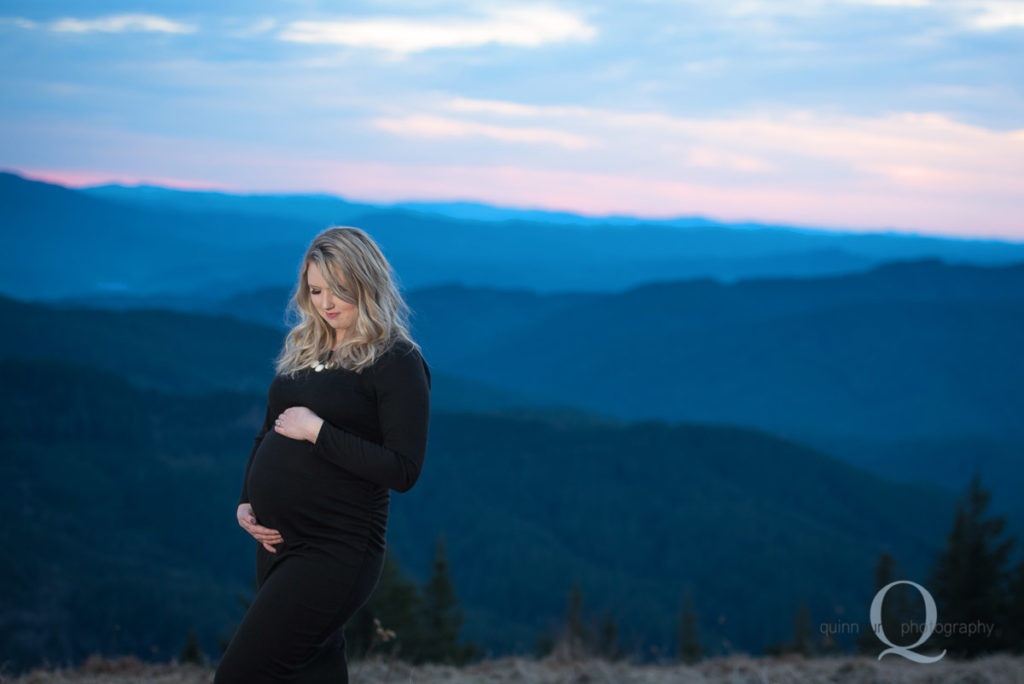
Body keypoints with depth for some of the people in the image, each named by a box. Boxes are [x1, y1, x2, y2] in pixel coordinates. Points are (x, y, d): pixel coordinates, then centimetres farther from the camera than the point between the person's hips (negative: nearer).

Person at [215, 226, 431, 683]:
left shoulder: (397, 362, -10)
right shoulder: (304, 350, 12)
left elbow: (403, 470, -17)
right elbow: (269, 432, 21)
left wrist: (317, 431, -19)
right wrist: (246, 501, 5)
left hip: (334, 553, -8)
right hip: (276, 542, 8)